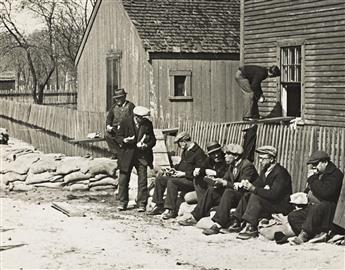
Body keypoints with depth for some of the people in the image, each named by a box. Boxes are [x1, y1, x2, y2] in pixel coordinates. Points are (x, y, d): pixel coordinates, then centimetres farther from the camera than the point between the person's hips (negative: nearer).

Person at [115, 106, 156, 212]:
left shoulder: (148, 124, 0)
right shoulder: (125, 123, -4)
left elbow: (153, 140, 4)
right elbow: (118, 137, 1)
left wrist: (146, 145, -16)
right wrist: (124, 140, -20)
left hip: (142, 155, 0)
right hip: (127, 154, 0)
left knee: (142, 180, -4)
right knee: (123, 179, 3)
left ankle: (142, 204, 4)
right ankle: (123, 203, 16)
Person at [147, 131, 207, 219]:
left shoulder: (198, 153, -15)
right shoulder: (185, 151, 16)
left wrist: (184, 174, -21)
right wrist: (174, 169, 10)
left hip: (191, 181, -10)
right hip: (181, 177, 10)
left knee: (172, 182, -33)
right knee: (160, 179, 2)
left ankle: (171, 210, -30)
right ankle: (159, 206, 5)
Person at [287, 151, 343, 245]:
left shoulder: (335, 174, -8)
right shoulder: (317, 174, 18)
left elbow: (325, 192, -23)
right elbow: (308, 191, 31)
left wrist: (312, 179, -15)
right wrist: (306, 194, 6)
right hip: (312, 208, 9)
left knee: (316, 207, -40)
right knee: (292, 217, -10)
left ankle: (304, 234, -32)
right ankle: (319, 233, -22)